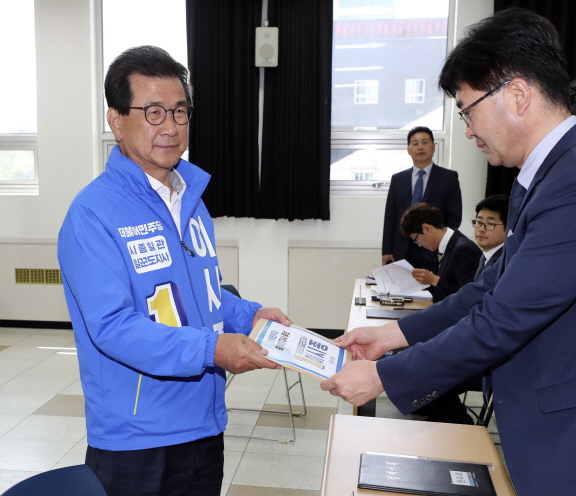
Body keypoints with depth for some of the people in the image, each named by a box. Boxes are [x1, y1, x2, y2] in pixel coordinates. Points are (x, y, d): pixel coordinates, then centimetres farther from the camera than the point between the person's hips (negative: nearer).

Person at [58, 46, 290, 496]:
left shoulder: (191, 201, 7)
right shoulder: (94, 213, -18)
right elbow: (110, 325, -24)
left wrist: (249, 316, -2)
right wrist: (210, 349, -31)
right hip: (133, 438, -7)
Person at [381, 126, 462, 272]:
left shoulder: (449, 177, 6)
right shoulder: (397, 179, 13)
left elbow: (455, 216, 2)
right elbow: (390, 217, 10)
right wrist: (386, 251, 3)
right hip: (401, 253, 2)